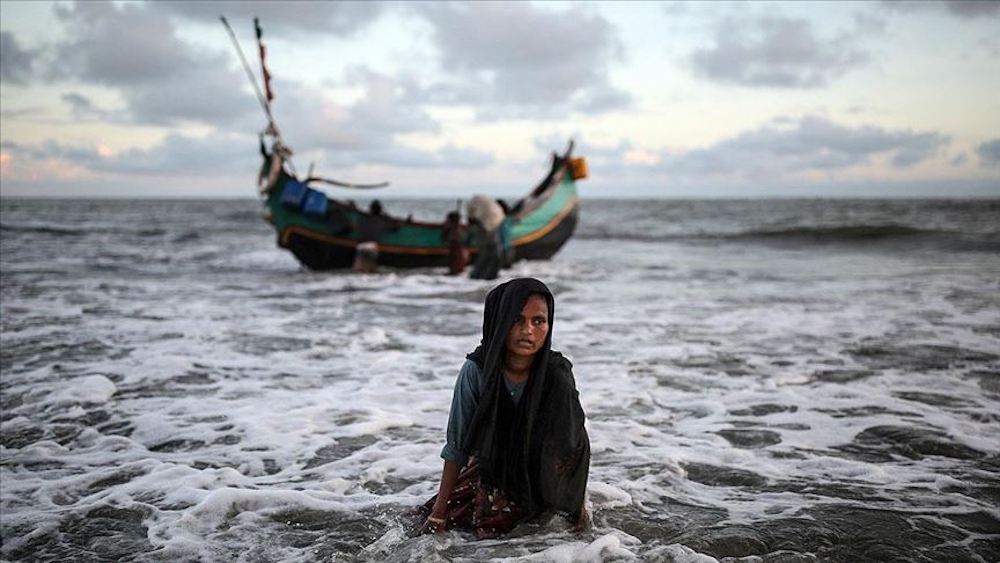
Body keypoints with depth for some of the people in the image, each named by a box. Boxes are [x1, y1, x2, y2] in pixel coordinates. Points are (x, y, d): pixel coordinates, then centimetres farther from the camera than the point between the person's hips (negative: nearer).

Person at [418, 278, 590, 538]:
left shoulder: (558, 375, -25)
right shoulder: (476, 371, -24)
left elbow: (573, 445, -14)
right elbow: (457, 445, -16)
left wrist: (577, 504, -13)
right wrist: (438, 514, -14)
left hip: (542, 478, -1)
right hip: (491, 467, 1)